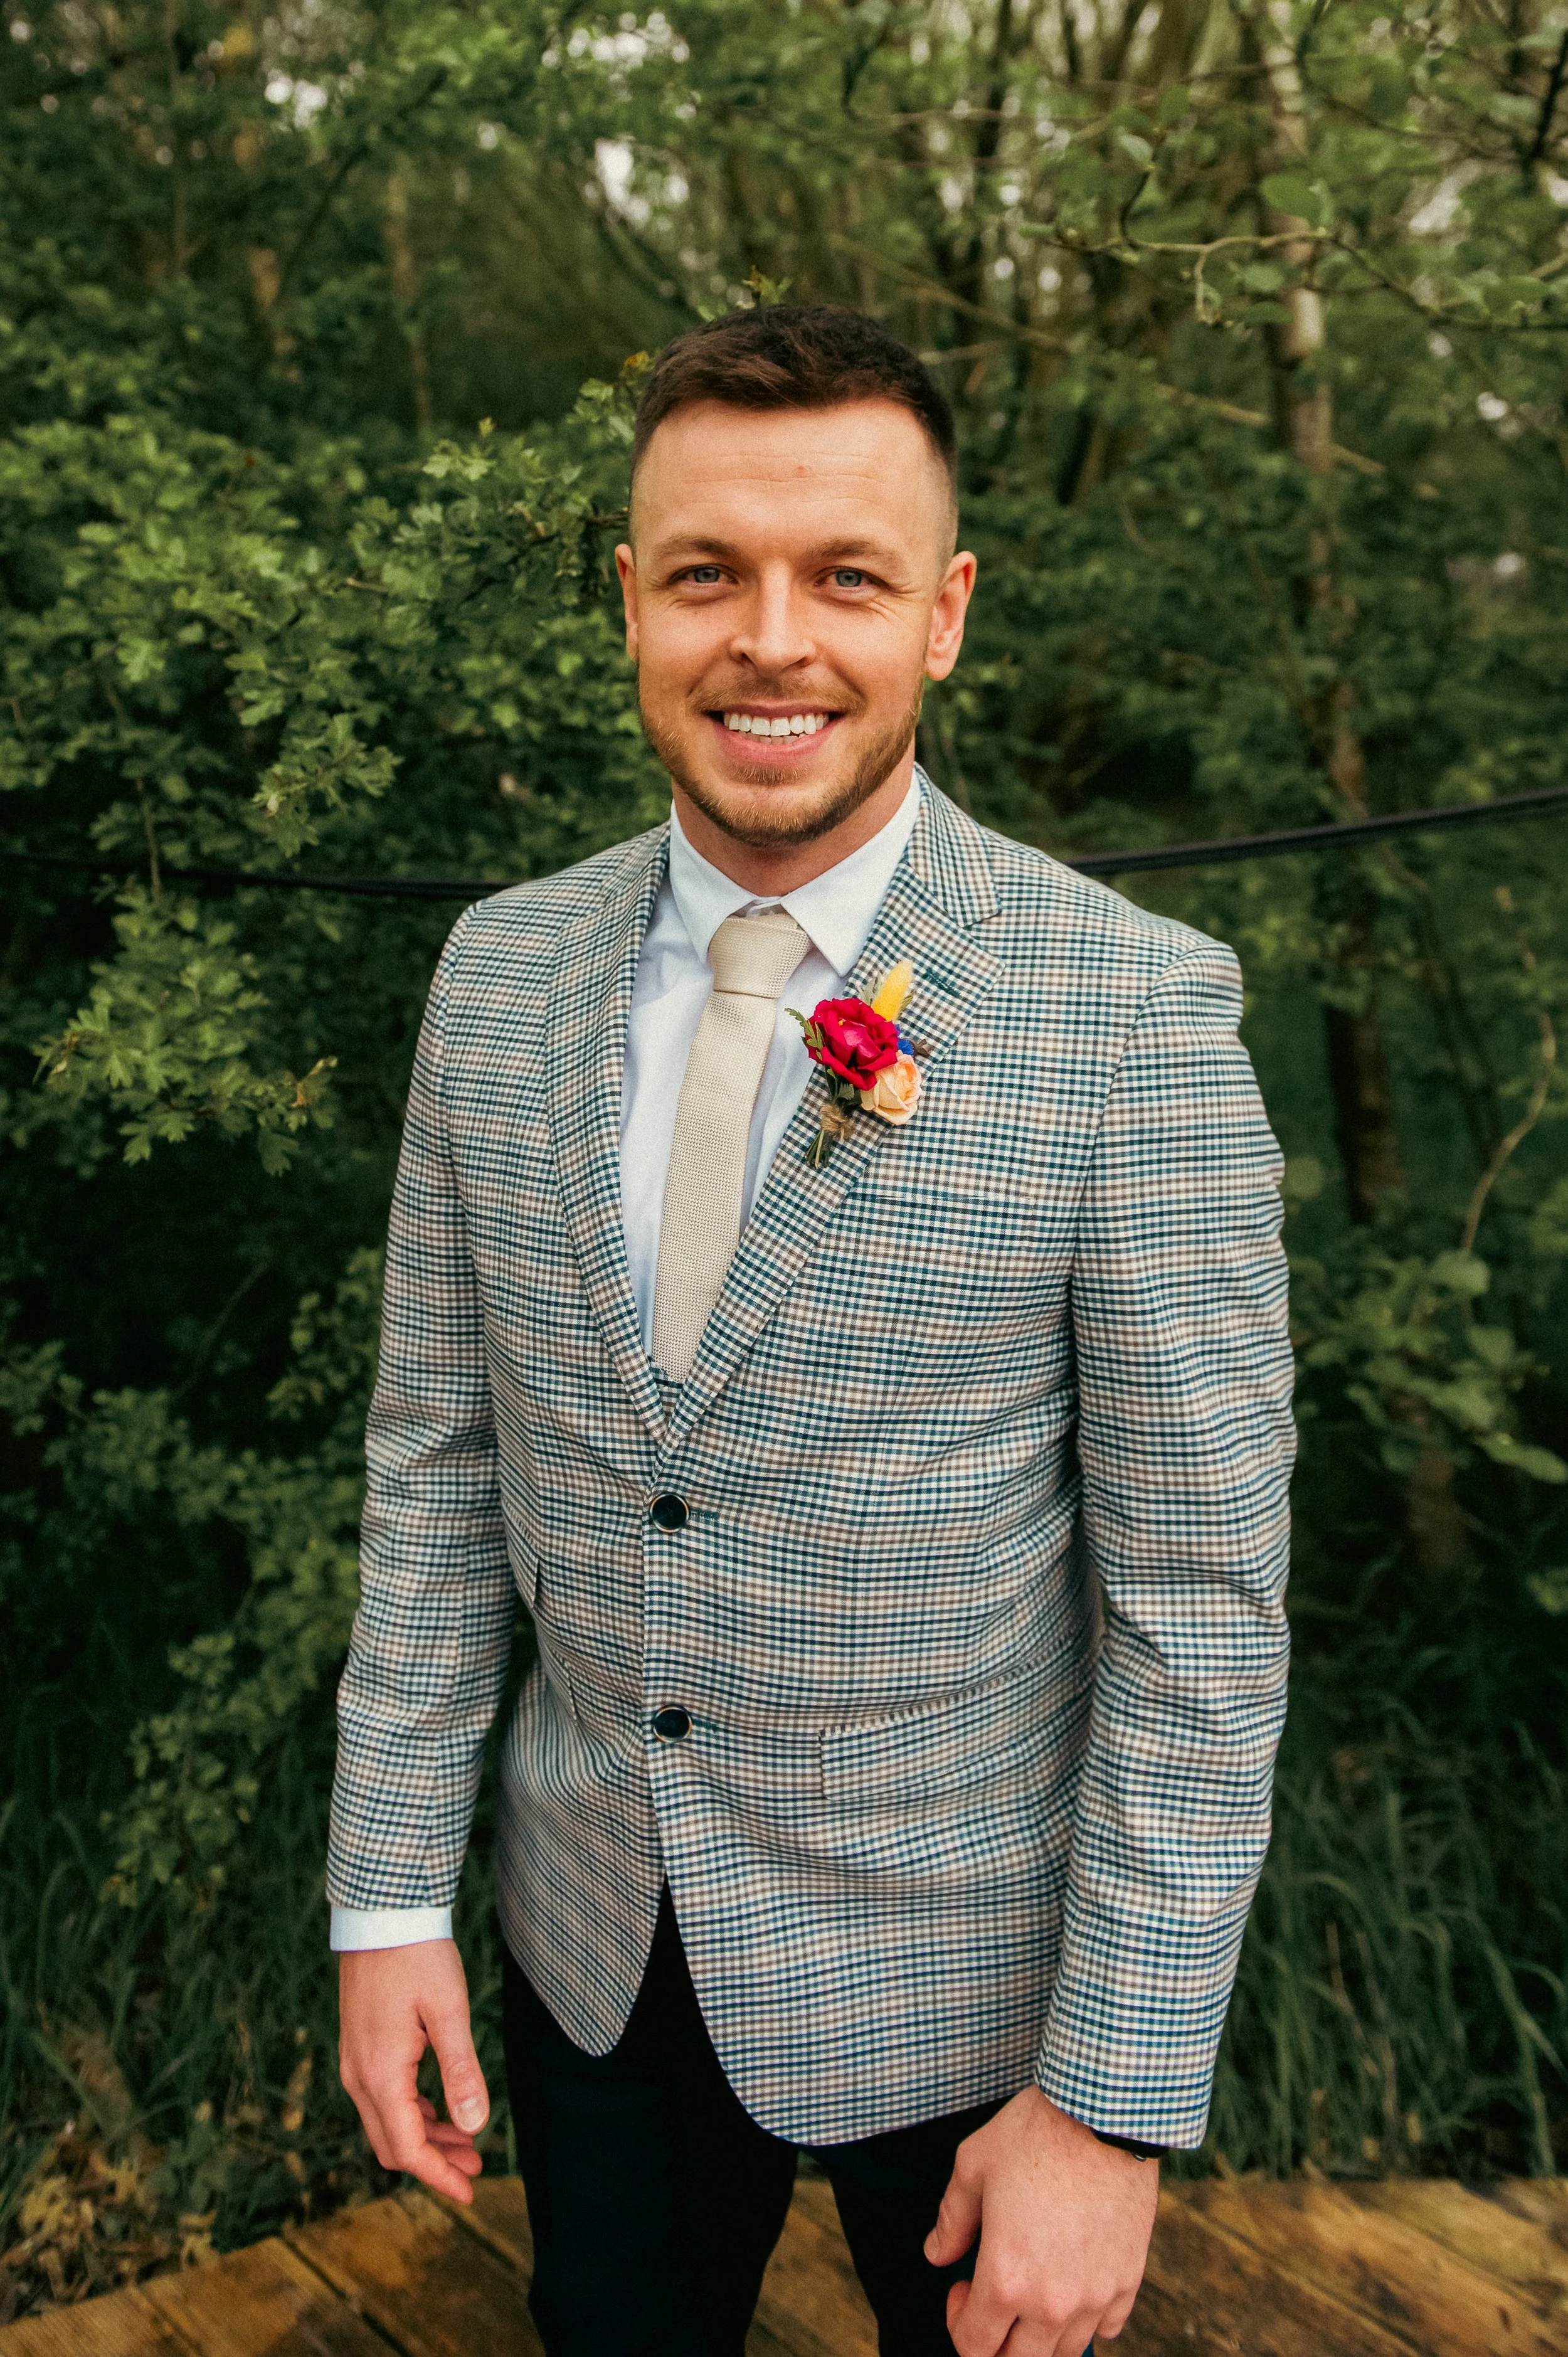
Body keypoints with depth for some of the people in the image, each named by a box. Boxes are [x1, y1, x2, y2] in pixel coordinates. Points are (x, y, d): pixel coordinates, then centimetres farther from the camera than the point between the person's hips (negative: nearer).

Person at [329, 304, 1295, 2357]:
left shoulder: (1134, 1012, -19)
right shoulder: (499, 974, -5)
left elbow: (1202, 1598, -16)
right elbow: (441, 1458, 1)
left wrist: (1112, 2105, -13)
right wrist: (391, 1893, 1)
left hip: (960, 1967, -3)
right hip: (593, 1938, 4)